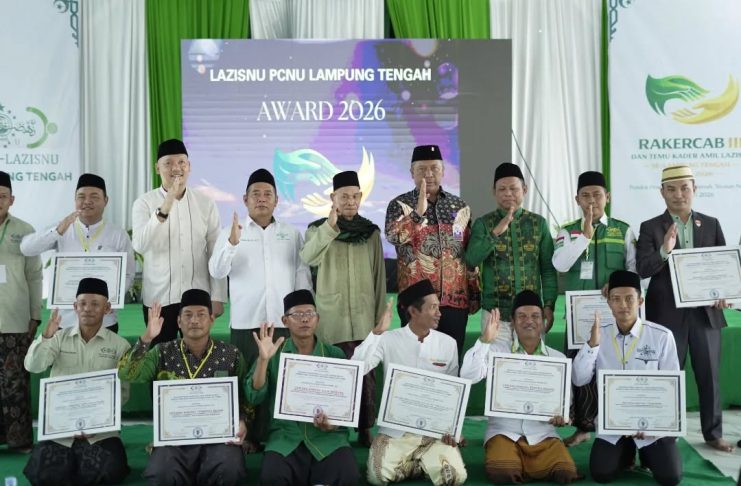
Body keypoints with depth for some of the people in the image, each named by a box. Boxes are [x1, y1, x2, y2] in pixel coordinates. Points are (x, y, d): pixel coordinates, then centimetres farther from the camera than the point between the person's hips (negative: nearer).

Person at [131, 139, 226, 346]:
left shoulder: (205, 204, 2)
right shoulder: (144, 203, -3)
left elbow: (216, 255, 3)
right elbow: (140, 245, -19)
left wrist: (217, 297, 0)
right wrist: (164, 209, -30)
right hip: (158, 298, -1)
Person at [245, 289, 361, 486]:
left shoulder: (335, 355, 7)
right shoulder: (274, 355, 7)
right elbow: (254, 397, -3)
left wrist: (335, 421, -15)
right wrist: (263, 359, -16)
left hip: (327, 436, 1)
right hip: (285, 437, 0)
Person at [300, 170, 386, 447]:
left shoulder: (371, 232, 8)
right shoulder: (319, 229, 2)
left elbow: (379, 277, 10)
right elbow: (308, 257, -19)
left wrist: (380, 317, 7)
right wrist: (330, 226, -30)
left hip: (364, 318, 2)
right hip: (331, 318, -2)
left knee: (366, 375, 3)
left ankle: (365, 432, 14)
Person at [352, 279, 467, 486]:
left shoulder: (448, 344, 0)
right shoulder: (388, 340, -6)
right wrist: (377, 333, -24)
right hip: (395, 428, -1)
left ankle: (424, 462, 12)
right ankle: (416, 464, 10)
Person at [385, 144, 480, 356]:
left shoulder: (460, 206, 9)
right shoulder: (400, 204, 0)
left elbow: (471, 253, 13)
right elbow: (393, 237, -20)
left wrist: (475, 293, 11)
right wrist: (419, 211, -31)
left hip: (456, 298, 3)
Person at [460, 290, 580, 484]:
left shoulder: (558, 358, 10)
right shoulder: (497, 352, 2)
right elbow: (468, 377, -13)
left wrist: (563, 416, -11)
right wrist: (485, 341, -21)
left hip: (543, 434, 2)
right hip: (504, 432, -2)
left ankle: (525, 467, 5)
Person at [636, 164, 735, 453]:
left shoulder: (711, 224, 7)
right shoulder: (650, 228, -2)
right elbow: (642, 270, -12)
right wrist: (664, 252, -30)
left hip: (705, 310, 3)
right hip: (668, 313, -2)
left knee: (709, 374, 10)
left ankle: (713, 433, 23)